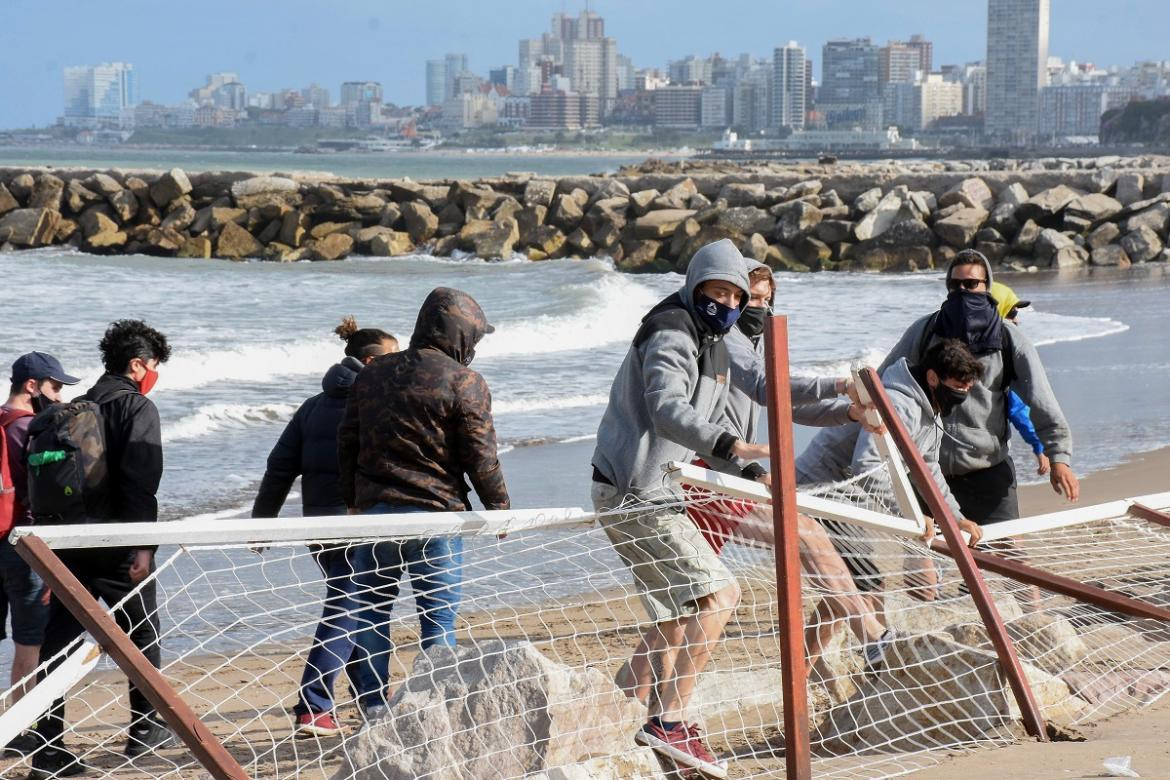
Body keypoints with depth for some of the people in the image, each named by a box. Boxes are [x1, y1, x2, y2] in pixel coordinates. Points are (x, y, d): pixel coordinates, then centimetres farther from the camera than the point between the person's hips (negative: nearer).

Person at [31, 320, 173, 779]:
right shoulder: (137, 408, -6)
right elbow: (140, 482, -17)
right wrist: (143, 544, -19)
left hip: (68, 543, 6)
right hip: (116, 544, -6)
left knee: (58, 641, 4)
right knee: (142, 635, 13)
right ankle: (144, 730, 21)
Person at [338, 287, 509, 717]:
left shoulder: (372, 374, 11)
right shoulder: (465, 383, -7)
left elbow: (347, 442, 16)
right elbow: (481, 459, -8)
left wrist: (352, 499, 26)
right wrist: (500, 509, 5)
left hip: (374, 509, 5)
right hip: (435, 513, -5)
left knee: (373, 607, 15)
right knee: (439, 617, 2)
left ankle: (373, 704, 17)